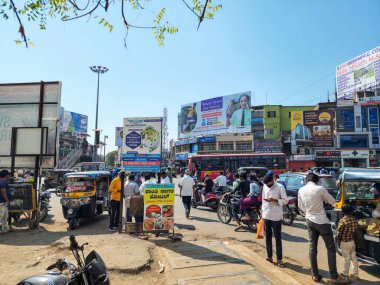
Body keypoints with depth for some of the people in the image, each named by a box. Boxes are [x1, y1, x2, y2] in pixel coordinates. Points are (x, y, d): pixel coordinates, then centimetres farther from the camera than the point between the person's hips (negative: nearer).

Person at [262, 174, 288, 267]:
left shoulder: (280, 187, -10)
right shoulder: (265, 187, 6)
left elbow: (285, 200, -10)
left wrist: (274, 200, -24)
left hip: (276, 217, -5)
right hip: (266, 216, 5)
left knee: (278, 238, 3)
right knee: (267, 237, 13)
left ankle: (279, 259, 11)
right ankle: (269, 256, 25)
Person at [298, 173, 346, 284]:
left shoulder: (301, 190, -2)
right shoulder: (320, 189, -16)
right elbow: (333, 202, -4)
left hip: (309, 221, 5)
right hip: (322, 221, -5)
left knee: (312, 247, 12)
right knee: (330, 248, 8)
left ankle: (315, 275, 18)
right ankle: (334, 276, 12)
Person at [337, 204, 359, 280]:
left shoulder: (342, 220, -23)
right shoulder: (354, 219, -5)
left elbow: (339, 232, -18)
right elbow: (356, 229, 5)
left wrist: (338, 240, -1)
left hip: (345, 243, -6)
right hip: (352, 241, 6)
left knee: (346, 259, 7)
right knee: (354, 257, 16)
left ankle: (345, 274, 21)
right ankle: (356, 274, 27)